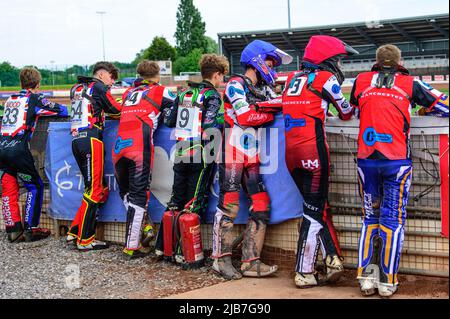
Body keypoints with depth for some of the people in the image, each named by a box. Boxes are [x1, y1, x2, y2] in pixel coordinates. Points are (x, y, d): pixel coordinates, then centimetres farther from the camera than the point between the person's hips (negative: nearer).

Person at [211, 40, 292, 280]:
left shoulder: (263, 89, 20)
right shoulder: (236, 84, -4)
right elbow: (244, 116, -15)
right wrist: (272, 114, -6)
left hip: (252, 156, 8)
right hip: (232, 152, -7)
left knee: (261, 205, 1)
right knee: (229, 205, -6)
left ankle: (250, 262, 5)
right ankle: (221, 259, 4)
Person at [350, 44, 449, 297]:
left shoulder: (361, 81, 9)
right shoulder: (410, 84, 4)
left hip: (366, 160, 2)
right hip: (397, 161, -2)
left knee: (370, 218, 13)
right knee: (393, 220, 4)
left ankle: (367, 277, 8)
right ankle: (387, 281, 4)